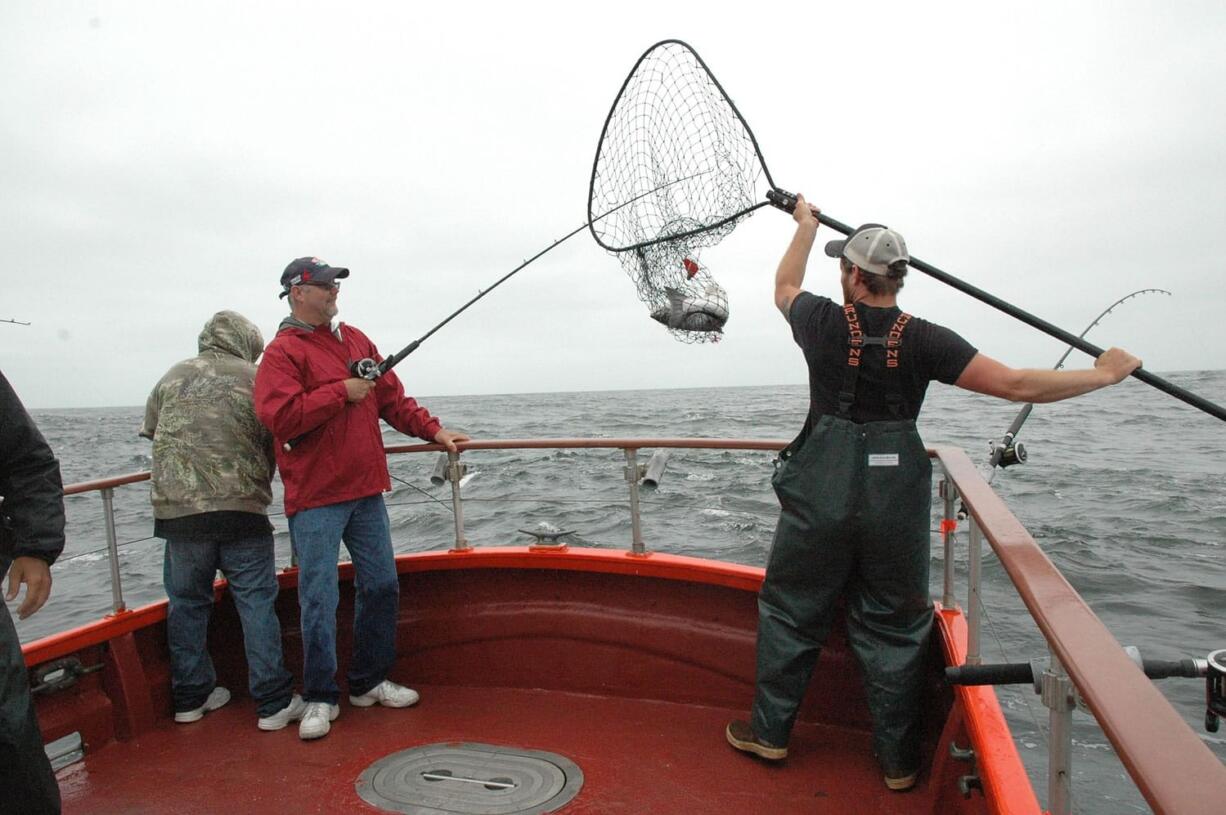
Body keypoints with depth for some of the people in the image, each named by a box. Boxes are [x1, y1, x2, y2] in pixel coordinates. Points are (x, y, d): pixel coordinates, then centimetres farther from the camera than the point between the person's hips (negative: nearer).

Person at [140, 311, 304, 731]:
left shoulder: (171, 378, 9)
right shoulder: (256, 378, 0)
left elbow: (152, 436, 17)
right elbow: (274, 445, 3)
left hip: (177, 509, 3)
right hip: (242, 508, -3)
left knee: (187, 603, 15)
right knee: (257, 603, 2)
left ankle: (191, 697, 26)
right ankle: (273, 702, 5)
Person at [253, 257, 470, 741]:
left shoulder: (355, 340, 14)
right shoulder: (283, 351, -7)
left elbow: (392, 398, 16)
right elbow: (278, 415, -20)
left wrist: (433, 431, 9)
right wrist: (342, 392, -17)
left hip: (366, 490, 7)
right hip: (315, 497, -7)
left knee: (382, 586, 11)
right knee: (319, 599, -2)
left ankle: (369, 682, 28)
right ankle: (320, 699, 15)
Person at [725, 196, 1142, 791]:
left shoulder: (824, 323, -7)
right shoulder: (924, 340, -8)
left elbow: (784, 288, 16)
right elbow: (1017, 386, -9)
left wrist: (806, 224, 30)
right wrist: (1105, 373, 6)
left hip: (820, 499, -1)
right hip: (896, 505, 1)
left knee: (789, 611, 15)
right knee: (893, 627, 15)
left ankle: (769, 732, 29)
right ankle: (898, 761, 28)